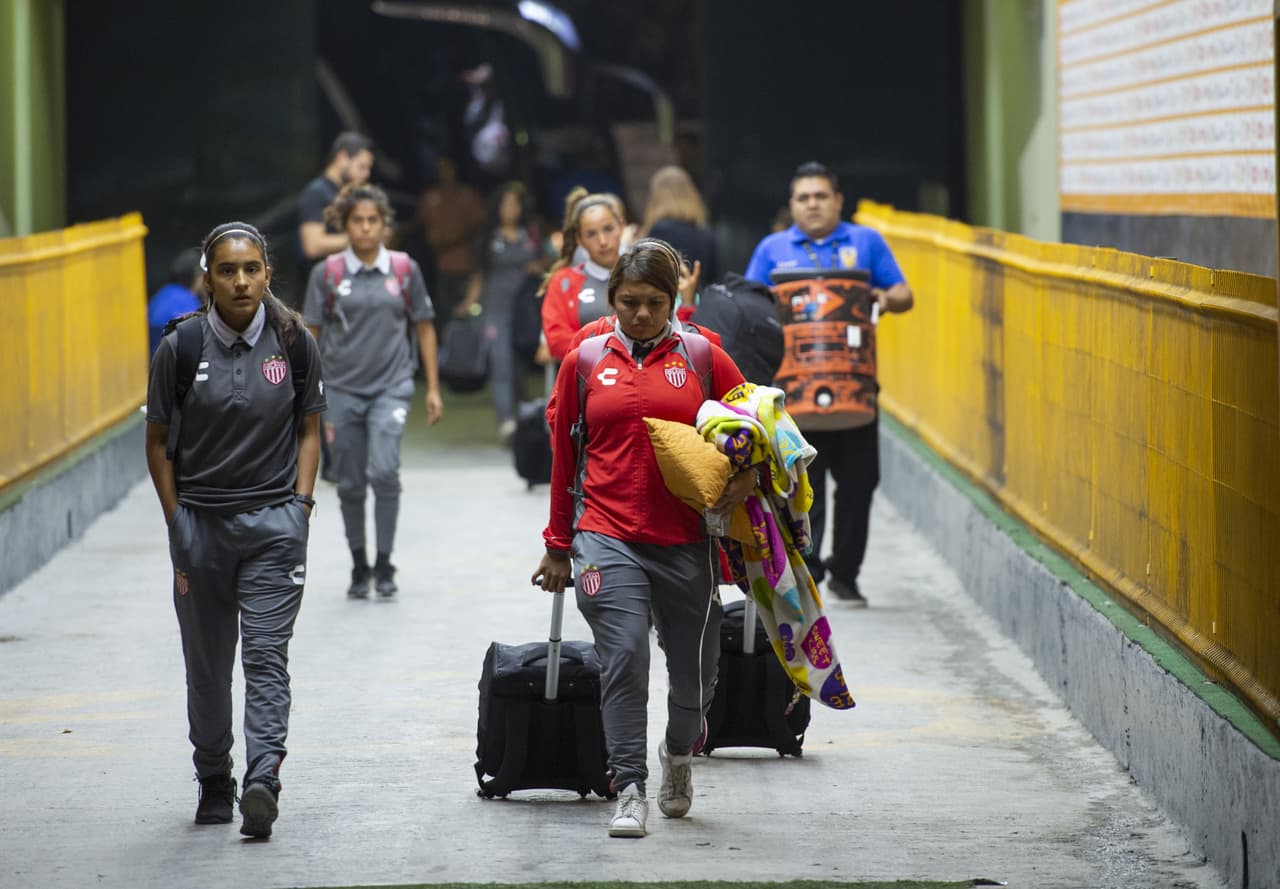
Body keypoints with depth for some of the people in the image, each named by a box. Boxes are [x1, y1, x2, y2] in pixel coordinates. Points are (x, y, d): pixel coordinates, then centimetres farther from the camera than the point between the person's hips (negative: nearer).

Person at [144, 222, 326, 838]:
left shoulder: (293, 343, 0)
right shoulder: (181, 347, -3)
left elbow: (309, 429, 10)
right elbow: (158, 441, 6)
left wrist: (300, 502, 0)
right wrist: (176, 521, 2)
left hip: (274, 518, -1)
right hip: (201, 522, 1)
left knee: (266, 653, -12)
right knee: (207, 664, 8)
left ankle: (263, 777, -22)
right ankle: (214, 783, 22)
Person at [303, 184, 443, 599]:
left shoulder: (405, 270, 1)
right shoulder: (328, 273, -1)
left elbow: (423, 328, 8)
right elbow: (310, 334, 3)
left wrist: (433, 389, 7)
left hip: (391, 387, -1)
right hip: (342, 389, 1)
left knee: (383, 471, -18)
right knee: (350, 483, 6)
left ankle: (384, 565, -8)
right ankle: (359, 568, 20)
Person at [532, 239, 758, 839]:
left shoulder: (701, 357, 5)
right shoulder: (585, 361, 6)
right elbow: (563, 455, 13)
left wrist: (747, 473, -8)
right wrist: (558, 546, 15)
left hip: (685, 540, 1)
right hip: (608, 536, -1)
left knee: (695, 670, 8)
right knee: (624, 659, -15)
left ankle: (678, 754, 39)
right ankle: (630, 791, -9)